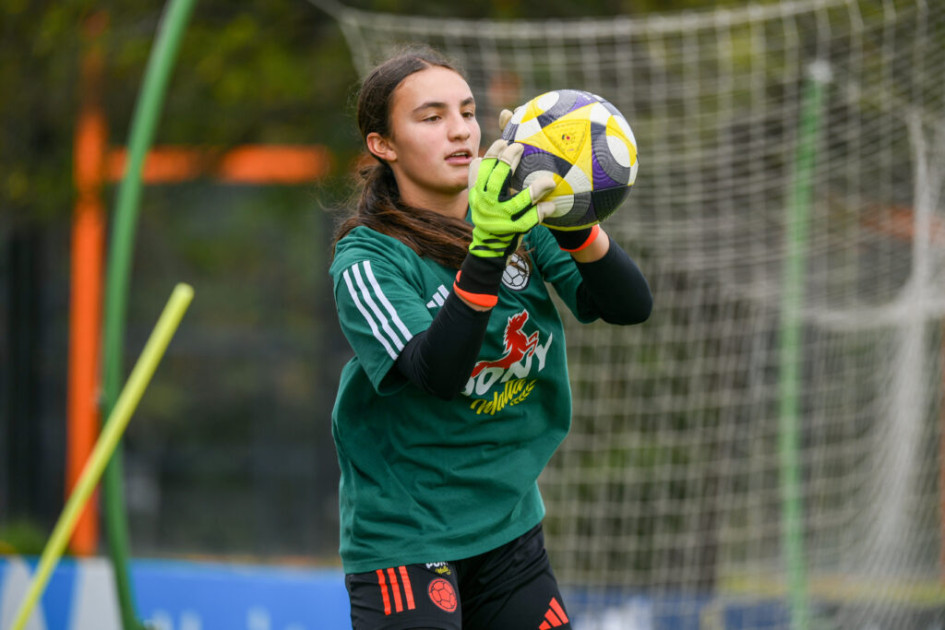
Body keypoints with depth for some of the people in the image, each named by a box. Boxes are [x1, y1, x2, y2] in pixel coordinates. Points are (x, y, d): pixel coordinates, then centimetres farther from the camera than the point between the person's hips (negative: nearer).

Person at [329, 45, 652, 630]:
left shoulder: (515, 216, 0)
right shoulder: (367, 260, -14)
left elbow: (631, 305, -10)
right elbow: (437, 373, -29)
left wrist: (568, 221, -28)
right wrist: (486, 252, -41)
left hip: (510, 525, 5)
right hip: (403, 536, -5)